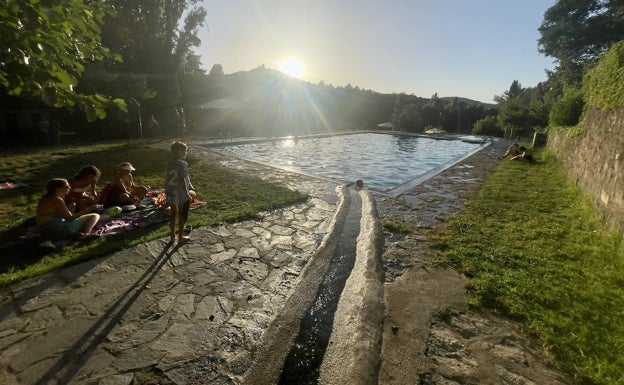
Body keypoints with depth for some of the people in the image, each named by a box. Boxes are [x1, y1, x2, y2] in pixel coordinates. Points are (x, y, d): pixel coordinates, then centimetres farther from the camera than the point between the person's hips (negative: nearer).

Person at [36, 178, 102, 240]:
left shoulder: (44, 198, 13)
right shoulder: (57, 200, -16)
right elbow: (70, 218, -18)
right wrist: (89, 208, -18)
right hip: (59, 230, -9)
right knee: (95, 216, -5)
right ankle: (86, 234, -30)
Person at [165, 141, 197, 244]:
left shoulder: (170, 163, 5)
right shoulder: (183, 164, -19)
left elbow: (167, 179, 10)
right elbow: (182, 181, -25)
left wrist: (167, 191, 20)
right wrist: (187, 195, -20)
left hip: (170, 192, 7)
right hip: (180, 193, -7)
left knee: (173, 213, 20)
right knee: (182, 215, 8)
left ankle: (172, 236, 30)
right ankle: (180, 237, 19)